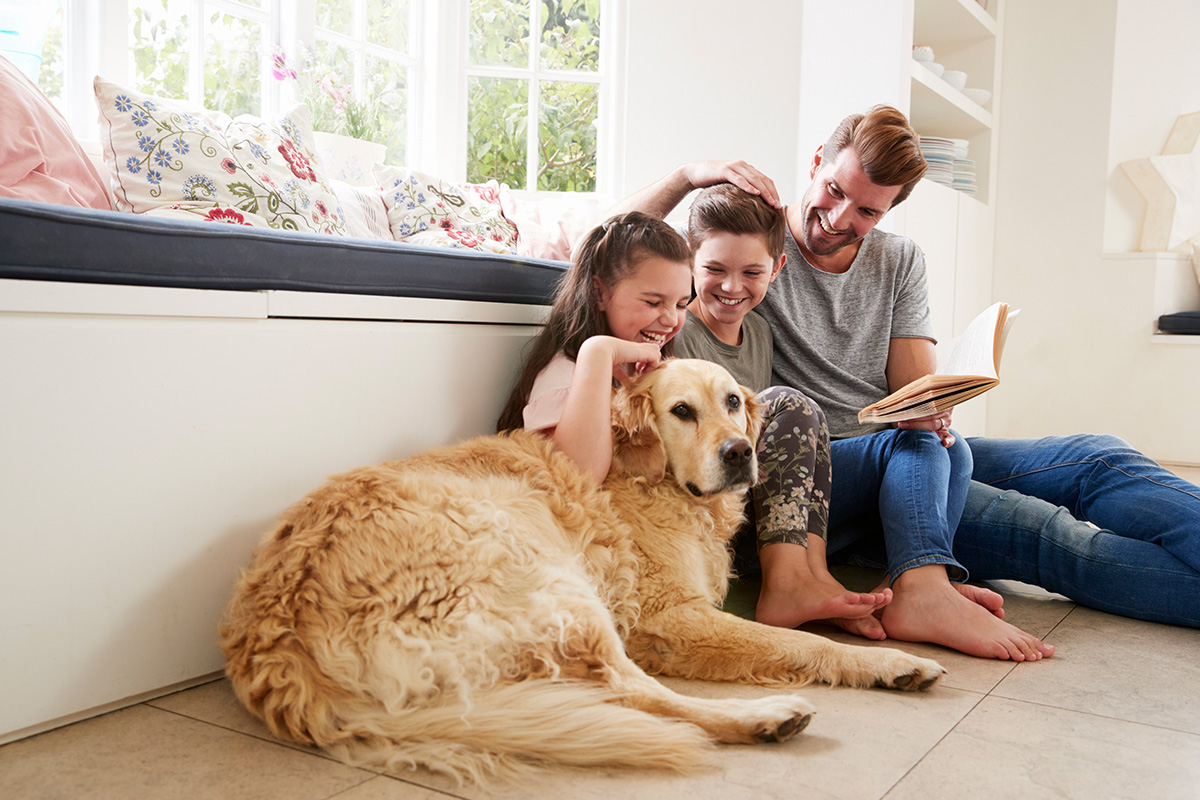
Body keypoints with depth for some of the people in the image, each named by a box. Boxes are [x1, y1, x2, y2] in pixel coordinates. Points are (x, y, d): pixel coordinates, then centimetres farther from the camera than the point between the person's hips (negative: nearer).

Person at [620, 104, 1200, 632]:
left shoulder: (901, 262, 14)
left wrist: (926, 415, -18)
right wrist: (688, 174, -19)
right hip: (816, 471, -6)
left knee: (1093, 458, -15)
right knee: (1037, 527, -26)